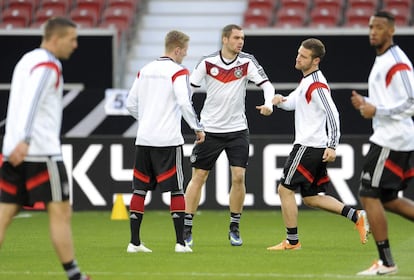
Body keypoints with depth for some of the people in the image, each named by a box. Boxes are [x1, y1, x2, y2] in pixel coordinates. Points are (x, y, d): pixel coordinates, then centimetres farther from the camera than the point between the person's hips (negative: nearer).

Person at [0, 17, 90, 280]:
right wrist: (25, 140, -39)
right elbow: (32, 103, -27)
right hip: (41, 152, -9)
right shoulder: (47, 66, -11)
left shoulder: (27, 61, 18)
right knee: (60, 212, -1)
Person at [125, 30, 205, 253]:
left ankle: (134, 242, 6)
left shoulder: (145, 70, 12)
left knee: (140, 189, 8)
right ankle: (181, 242, -3)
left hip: (144, 139, 5)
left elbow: (131, 104, 14)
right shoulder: (178, 72, -6)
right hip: (168, 140, -5)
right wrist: (198, 128, -5)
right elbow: (185, 103, -17)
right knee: (177, 190, 0)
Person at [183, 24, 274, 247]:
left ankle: (234, 228, 8)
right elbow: (189, 88, -1)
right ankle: (186, 229, 9)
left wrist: (269, 104, -27)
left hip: (237, 129, 1)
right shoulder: (208, 62, -6)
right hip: (210, 128, -1)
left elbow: (266, 84, -7)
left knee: (238, 176, -8)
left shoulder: (247, 62, -4)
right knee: (198, 177, 1)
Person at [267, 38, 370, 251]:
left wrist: (332, 146, -26)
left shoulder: (317, 85, -15)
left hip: (309, 147, -10)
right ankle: (357, 216, 8)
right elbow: (292, 102, 23)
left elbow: (332, 114, -21)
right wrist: (279, 100, -1)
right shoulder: (307, 80, 15)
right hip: (314, 148, 10)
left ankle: (292, 241, 3)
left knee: (285, 189, -3)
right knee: (310, 198, 13)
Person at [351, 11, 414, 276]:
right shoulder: (382, 60, 17)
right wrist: (366, 104, 11)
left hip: (391, 139, -10)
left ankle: (386, 262, -4)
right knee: (388, 199, 15)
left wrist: (377, 111, -22)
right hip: (389, 137, 10)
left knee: (369, 195, -7)